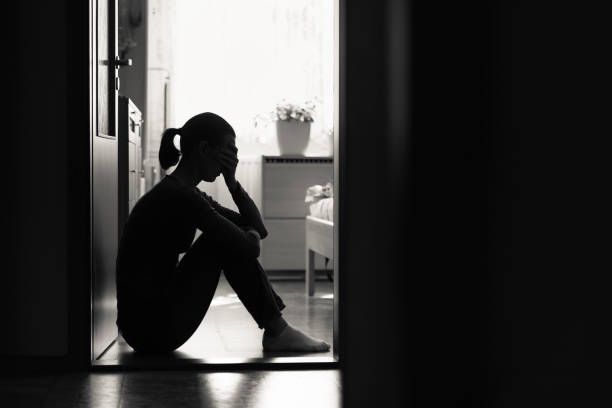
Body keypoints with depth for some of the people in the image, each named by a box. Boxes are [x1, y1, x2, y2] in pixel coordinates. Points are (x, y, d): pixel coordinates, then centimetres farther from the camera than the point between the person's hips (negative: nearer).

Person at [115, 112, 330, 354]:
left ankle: (276, 327, 10)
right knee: (227, 242, -9)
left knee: (230, 240, 10)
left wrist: (231, 181, 1)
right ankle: (277, 332, 1)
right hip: (152, 327, -10)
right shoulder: (177, 195, -18)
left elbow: (258, 228, 14)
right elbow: (249, 248, -18)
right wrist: (250, 236, 5)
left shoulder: (187, 194, 13)